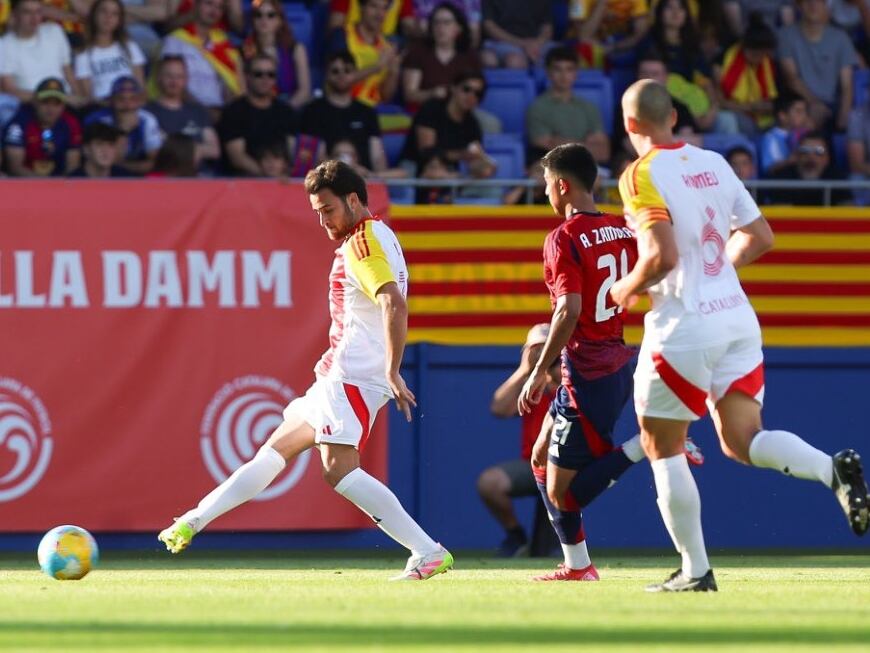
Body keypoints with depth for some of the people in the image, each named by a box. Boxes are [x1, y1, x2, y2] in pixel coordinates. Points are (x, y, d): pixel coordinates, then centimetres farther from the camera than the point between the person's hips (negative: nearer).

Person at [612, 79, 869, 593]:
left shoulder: (642, 175, -11)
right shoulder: (714, 164, 10)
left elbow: (662, 255, -22)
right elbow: (761, 238, 13)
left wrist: (626, 289, -5)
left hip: (684, 326, -7)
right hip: (737, 317, 7)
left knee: (662, 448, 8)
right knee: (742, 440, 7)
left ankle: (695, 569, 7)